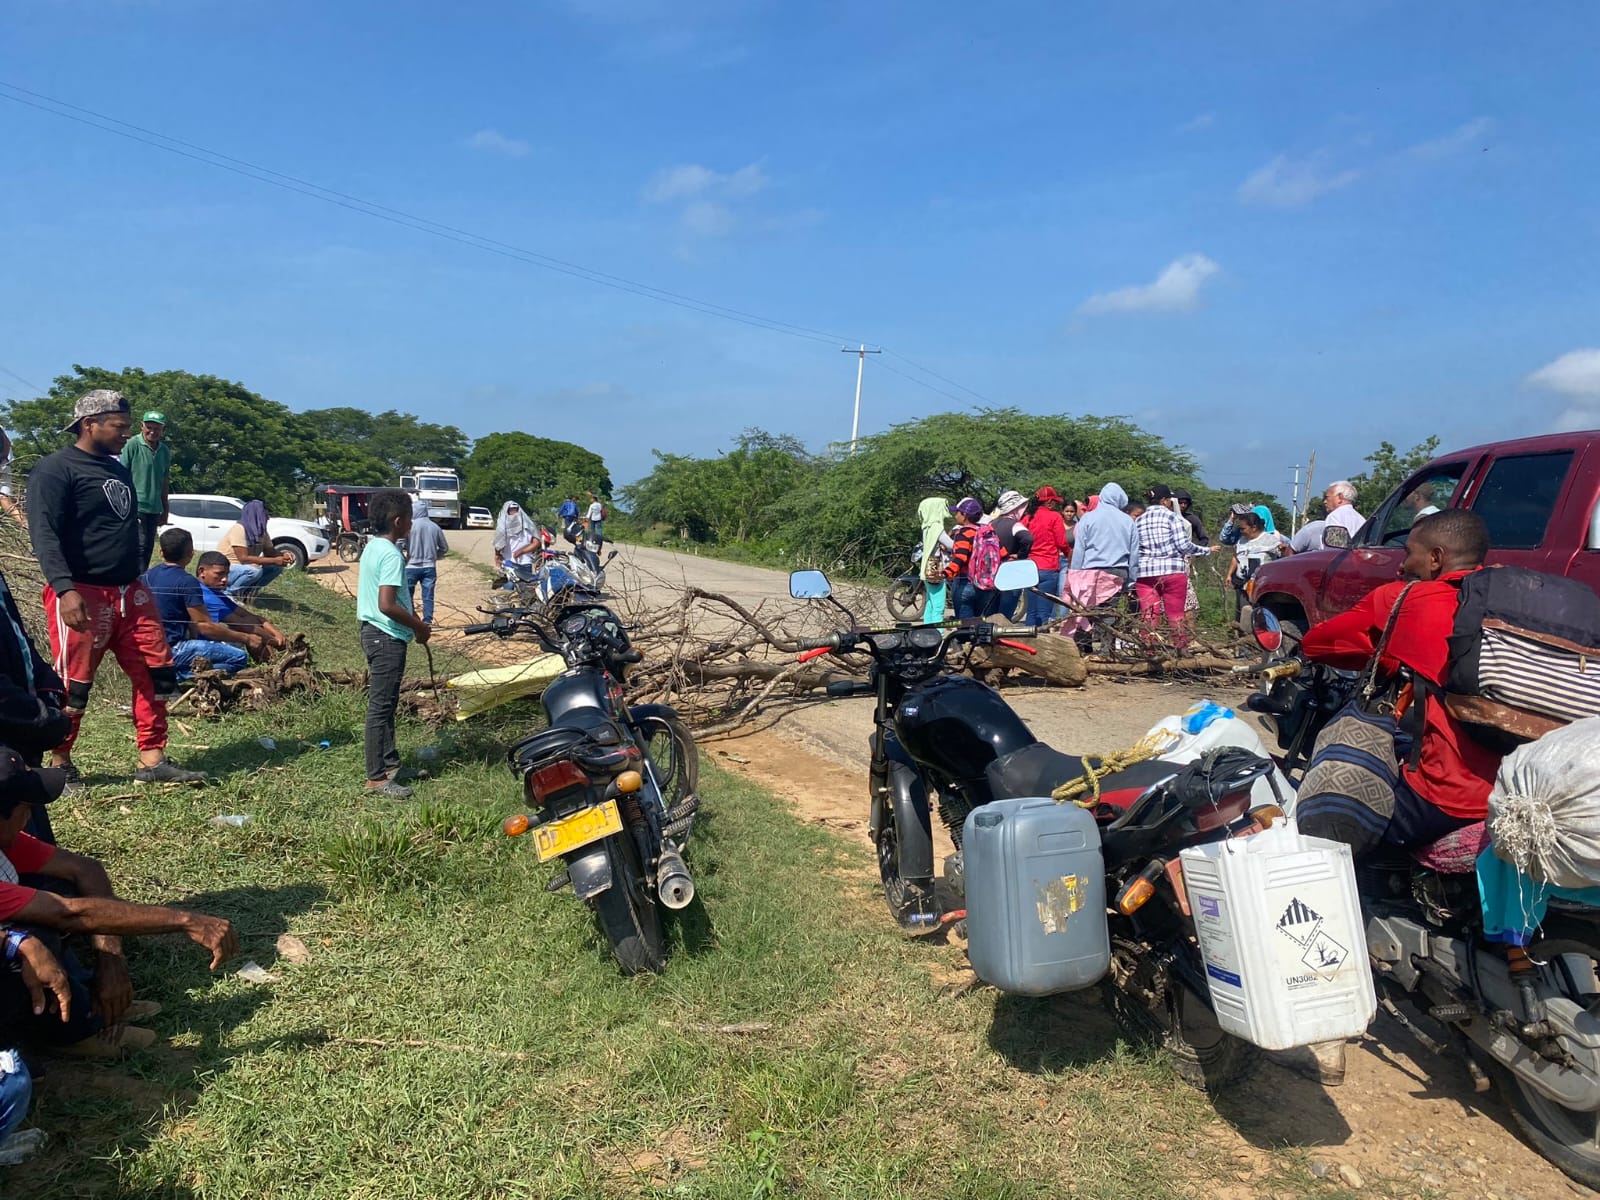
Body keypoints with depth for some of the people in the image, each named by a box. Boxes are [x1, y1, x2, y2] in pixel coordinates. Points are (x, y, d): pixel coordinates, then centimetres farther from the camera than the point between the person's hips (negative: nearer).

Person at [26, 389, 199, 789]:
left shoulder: (117, 468, 16)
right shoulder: (55, 469, -9)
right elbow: (44, 535, -18)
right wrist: (65, 589, -29)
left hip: (129, 592, 8)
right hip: (82, 594, -8)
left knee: (157, 674, 4)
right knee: (74, 685, 2)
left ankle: (152, 762, 10)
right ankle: (59, 764, 19)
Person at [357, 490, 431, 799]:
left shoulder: (372, 547, 11)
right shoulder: (391, 555, -20)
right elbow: (386, 605, -27)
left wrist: (411, 617, 18)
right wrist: (418, 625, -15)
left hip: (374, 632, 10)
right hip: (388, 637, -10)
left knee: (384, 703, 18)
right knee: (381, 707, -4)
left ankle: (389, 763, 29)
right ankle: (377, 777, 2)